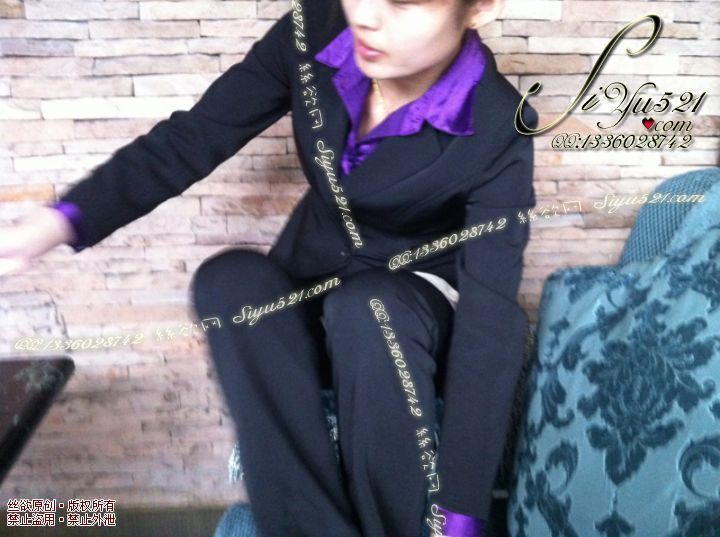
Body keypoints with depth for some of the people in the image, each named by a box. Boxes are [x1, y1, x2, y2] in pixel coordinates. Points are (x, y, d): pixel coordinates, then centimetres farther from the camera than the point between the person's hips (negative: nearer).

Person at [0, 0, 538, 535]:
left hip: (420, 300, -3)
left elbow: (488, 316, -27)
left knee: (363, 311, -37)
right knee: (231, 277, -29)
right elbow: (190, 139, -14)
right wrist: (56, 222, -31)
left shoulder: (497, 133, -24)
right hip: (313, 287, 3)